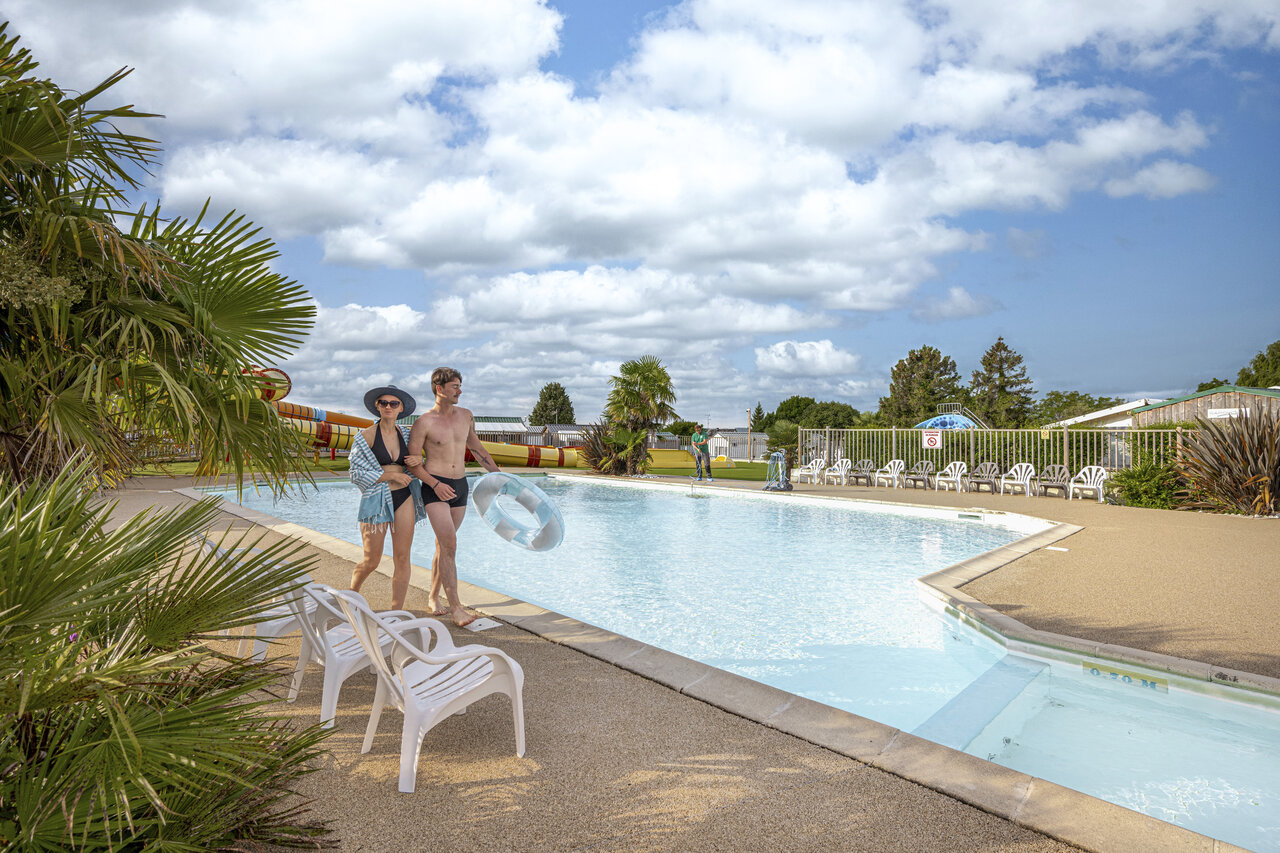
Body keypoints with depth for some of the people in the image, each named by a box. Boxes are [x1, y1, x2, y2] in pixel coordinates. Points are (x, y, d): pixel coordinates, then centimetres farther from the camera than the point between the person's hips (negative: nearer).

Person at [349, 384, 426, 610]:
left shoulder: (405, 434, 8)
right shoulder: (366, 436, -7)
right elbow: (357, 473, -10)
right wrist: (392, 475, -14)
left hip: (404, 498, 4)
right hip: (376, 500, -4)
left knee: (402, 558, 2)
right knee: (371, 561, 3)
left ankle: (396, 612, 12)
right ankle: (352, 591, 36)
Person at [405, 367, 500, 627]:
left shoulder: (465, 416, 8)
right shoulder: (424, 423, -8)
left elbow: (476, 447, 21)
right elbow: (412, 462, -6)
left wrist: (497, 474, 21)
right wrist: (436, 484, -16)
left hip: (460, 486, 5)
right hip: (435, 488, -5)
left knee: (444, 544, 12)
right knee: (449, 544, -14)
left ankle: (433, 596, 26)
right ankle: (455, 606, -12)